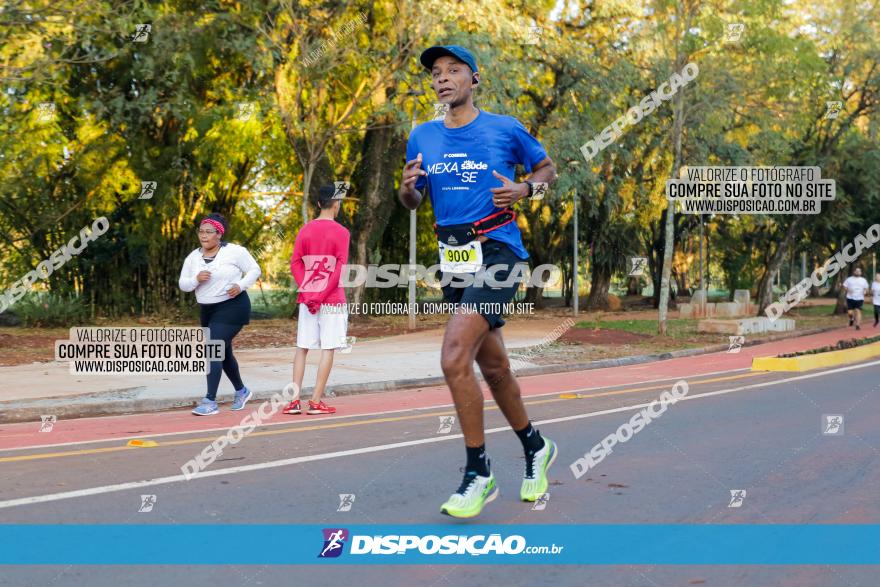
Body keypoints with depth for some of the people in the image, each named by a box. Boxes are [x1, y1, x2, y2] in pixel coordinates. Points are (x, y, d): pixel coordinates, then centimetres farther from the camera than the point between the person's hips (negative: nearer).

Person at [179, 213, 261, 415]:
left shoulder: (234, 251, -10)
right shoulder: (193, 257, 4)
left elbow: (255, 270, -3)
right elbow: (183, 284, 4)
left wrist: (240, 285, -19)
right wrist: (196, 279, -17)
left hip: (231, 308, -7)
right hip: (207, 309, 7)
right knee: (223, 353, 18)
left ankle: (210, 402, -17)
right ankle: (241, 391, 40)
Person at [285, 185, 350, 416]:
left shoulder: (305, 230, 7)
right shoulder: (341, 232, -6)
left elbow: (295, 264, 2)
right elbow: (340, 268, -13)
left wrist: (306, 292, -1)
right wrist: (322, 295, -11)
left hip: (307, 298, 4)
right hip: (332, 300, -4)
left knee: (302, 348, 9)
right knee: (328, 349, 1)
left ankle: (294, 400, 4)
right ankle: (316, 401, -2)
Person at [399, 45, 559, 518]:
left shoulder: (506, 129, -1)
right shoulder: (422, 137, 10)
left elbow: (547, 169, 13)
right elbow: (412, 203, 17)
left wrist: (523, 189, -8)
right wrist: (407, 187, -6)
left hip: (497, 252, -6)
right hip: (454, 260, 6)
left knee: (454, 359, -20)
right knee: (493, 367, 15)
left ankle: (478, 472, -8)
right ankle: (535, 447, 37)